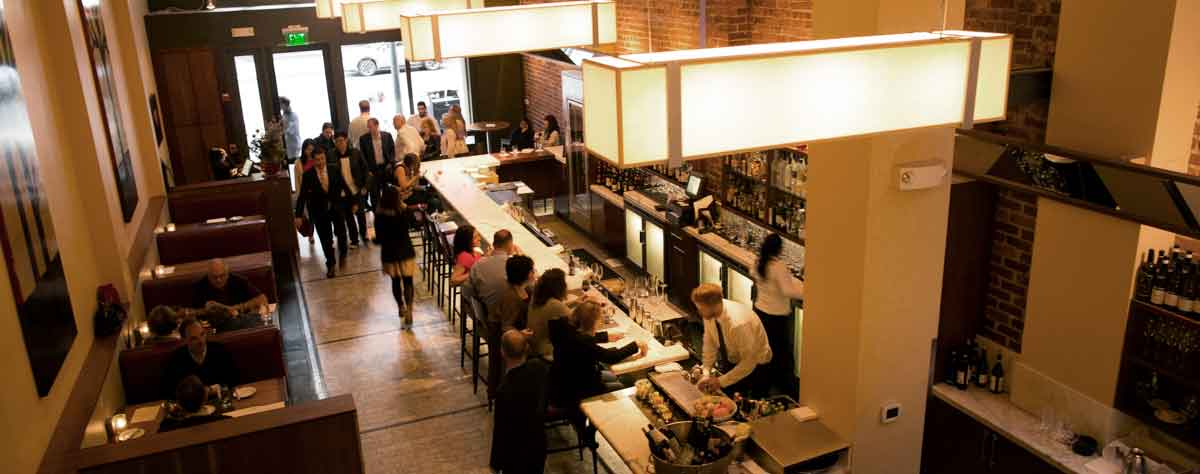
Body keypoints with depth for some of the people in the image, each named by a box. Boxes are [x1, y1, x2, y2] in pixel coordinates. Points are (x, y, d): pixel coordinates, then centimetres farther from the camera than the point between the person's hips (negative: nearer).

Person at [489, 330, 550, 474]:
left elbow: (501, 431, -21)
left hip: (516, 453, -6)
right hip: (538, 444, 6)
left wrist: (495, 462, -7)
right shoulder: (540, 366, -18)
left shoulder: (506, 391, -36)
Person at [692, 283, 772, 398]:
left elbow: (749, 363, -29)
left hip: (754, 365, -6)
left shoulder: (738, 323, -38)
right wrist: (706, 374, -17)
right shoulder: (709, 313, -18)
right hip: (731, 360, 6)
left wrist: (721, 381, -27)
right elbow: (710, 344, -7)